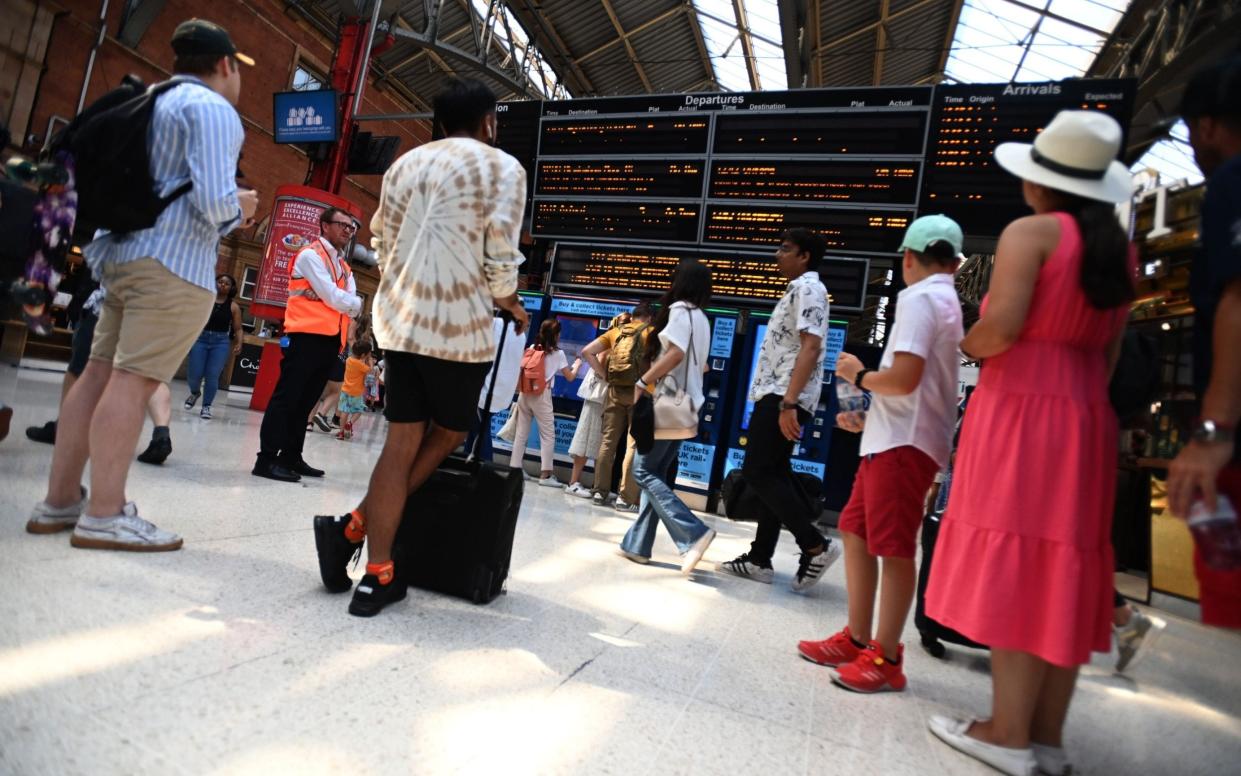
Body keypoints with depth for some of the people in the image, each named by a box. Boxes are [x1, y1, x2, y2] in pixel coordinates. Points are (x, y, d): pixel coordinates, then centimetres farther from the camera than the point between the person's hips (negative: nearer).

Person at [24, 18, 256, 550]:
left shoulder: (153, 102, 23)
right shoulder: (213, 109, -5)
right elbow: (214, 200, -18)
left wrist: (227, 208, 23)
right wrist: (240, 206, 4)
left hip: (123, 251, 9)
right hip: (174, 261, -9)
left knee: (100, 372, 9)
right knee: (134, 380, -10)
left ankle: (59, 500, 14)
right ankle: (104, 515, -7)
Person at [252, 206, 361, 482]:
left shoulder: (344, 267, 21)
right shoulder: (311, 255, -3)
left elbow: (351, 305, 6)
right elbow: (334, 298, -14)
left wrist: (325, 297, -10)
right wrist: (356, 303, 4)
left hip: (331, 340, 8)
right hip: (309, 337, -8)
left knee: (305, 401, 11)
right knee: (287, 397, -8)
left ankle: (291, 457, 17)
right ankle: (267, 459, -6)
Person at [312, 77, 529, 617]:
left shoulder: (404, 163, 18)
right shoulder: (503, 167, 1)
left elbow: (381, 243, 19)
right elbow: (500, 258, -7)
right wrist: (511, 307, 11)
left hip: (400, 319, 5)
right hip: (460, 325, -5)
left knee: (402, 441, 7)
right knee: (446, 435, 12)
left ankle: (377, 577, 4)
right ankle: (354, 527, 4)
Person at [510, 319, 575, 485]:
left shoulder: (531, 348, 11)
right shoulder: (558, 353, 0)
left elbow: (521, 369, 10)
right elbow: (569, 377, 9)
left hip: (524, 395, 5)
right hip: (541, 396, -5)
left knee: (521, 433, 10)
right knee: (548, 435, 2)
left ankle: (514, 469, 14)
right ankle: (545, 474, 0)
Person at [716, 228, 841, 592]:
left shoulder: (807, 288, -8)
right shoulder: (798, 290, 23)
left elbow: (810, 348, -20)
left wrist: (788, 403, -27)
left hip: (783, 397, -10)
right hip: (776, 395, 10)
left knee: (759, 474, -11)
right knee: (772, 475, 9)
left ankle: (816, 546, -5)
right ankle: (760, 559, 14)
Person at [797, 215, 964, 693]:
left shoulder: (919, 298, -9)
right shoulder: (946, 299, 20)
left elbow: (904, 379, -20)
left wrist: (859, 375, -4)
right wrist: (867, 414, 25)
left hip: (904, 442, -10)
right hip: (891, 437, 10)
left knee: (893, 548, -3)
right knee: (855, 532, 13)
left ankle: (885, 659, 7)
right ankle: (856, 640, 21)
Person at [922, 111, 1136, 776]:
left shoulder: (1031, 232, -7)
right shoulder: (1120, 248, 15)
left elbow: (1002, 325, -19)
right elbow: (1110, 350, 16)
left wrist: (968, 346, 0)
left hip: (1022, 406, -7)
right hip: (1087, 415, 8)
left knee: (1013, 565, -3)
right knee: (1060, 568, 9)